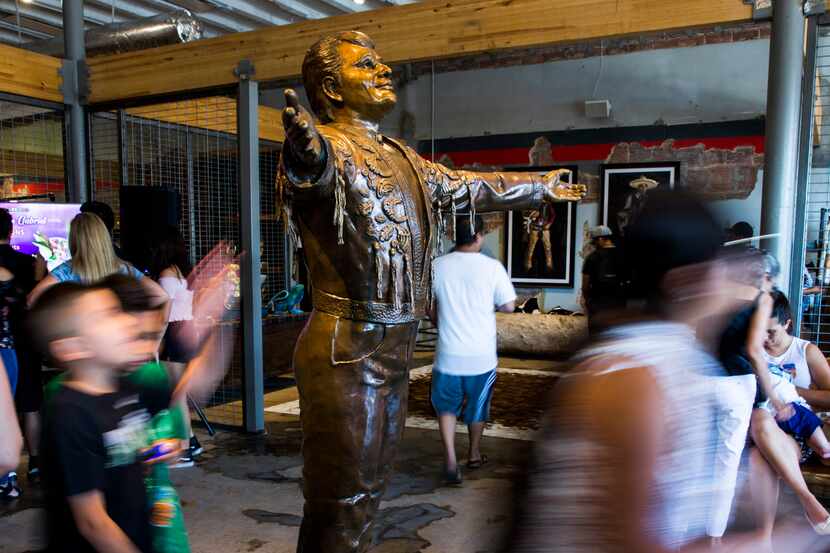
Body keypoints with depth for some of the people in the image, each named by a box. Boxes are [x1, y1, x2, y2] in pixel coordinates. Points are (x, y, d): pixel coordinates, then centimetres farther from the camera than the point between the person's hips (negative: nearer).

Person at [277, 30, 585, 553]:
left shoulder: (403, 158, 14)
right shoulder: (328, 146, -12)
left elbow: (469, 187, 27)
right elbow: (315, 166, -37)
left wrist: (542, 186, 38)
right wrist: (305, 147, -61)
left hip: (396, 347, 8)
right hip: (346, 349, -8)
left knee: (369, 490, 22)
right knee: (342, 502, 4)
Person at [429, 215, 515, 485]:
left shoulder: (438, 266, -6)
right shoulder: (492, 267, -11)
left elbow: (430, 308, 3)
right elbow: (509, 306, -7)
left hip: (448, 353, 1)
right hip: (482, 354, 0)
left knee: (446, 405, 17)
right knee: (477, 405, 20)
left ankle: (450, 460, 3)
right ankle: (474, 454, 36)